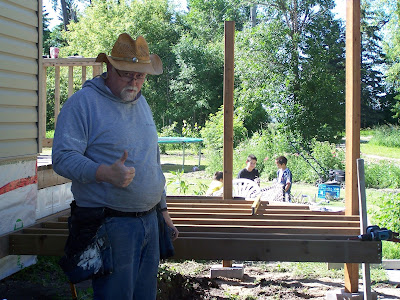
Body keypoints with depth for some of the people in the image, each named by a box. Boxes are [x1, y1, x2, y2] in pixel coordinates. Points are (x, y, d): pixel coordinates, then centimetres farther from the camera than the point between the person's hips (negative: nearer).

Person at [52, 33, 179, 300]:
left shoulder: (142, 103, 16)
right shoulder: (83, 103, -9)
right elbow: (63, 157, -17)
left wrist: (163, 209, 22)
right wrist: (106, 173, -32)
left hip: (150, 221, 7)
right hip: (110, 225, -7)